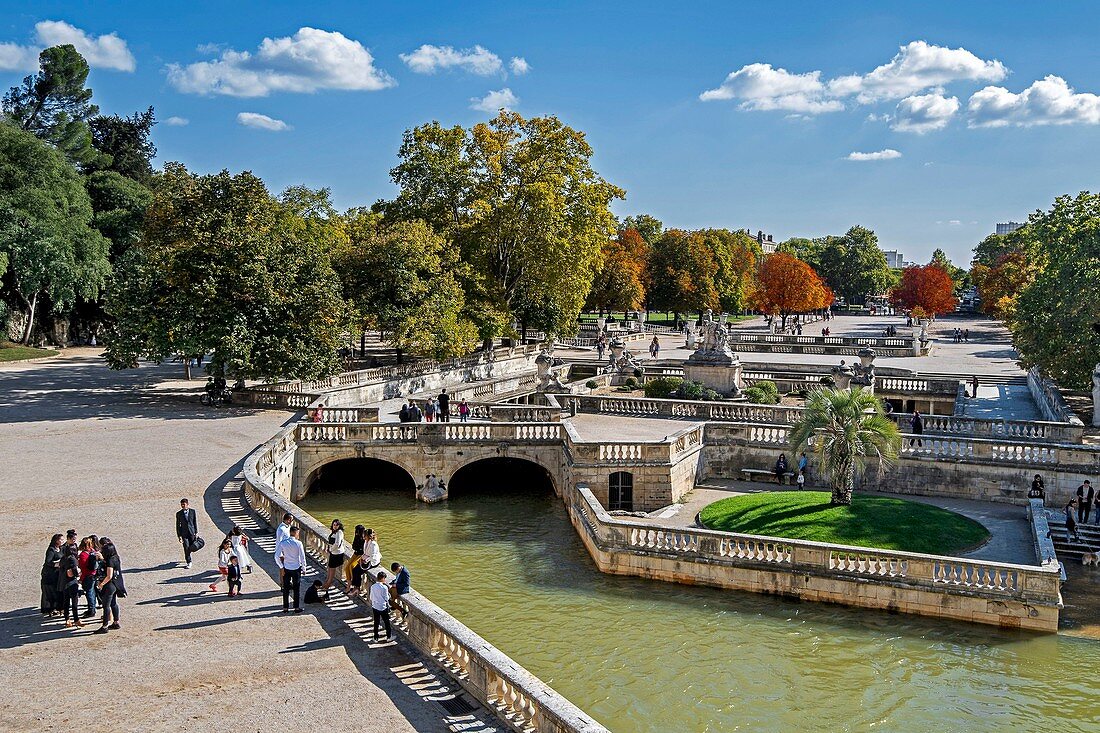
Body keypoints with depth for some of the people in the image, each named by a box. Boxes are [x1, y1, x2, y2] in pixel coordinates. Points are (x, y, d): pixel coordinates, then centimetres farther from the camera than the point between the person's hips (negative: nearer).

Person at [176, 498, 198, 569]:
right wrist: (179, 535, -3)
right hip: (184, 533, -1)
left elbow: (195, 522, 5)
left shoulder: (192, 511, 1)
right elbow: (178, 525, 1)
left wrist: (196, 532, 3)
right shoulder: (179, 514, -1)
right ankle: (188, 562, 3)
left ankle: (187, 558, 35)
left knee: (191, 547, 9)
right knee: (186, 548, -6)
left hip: (192, 532, 1)